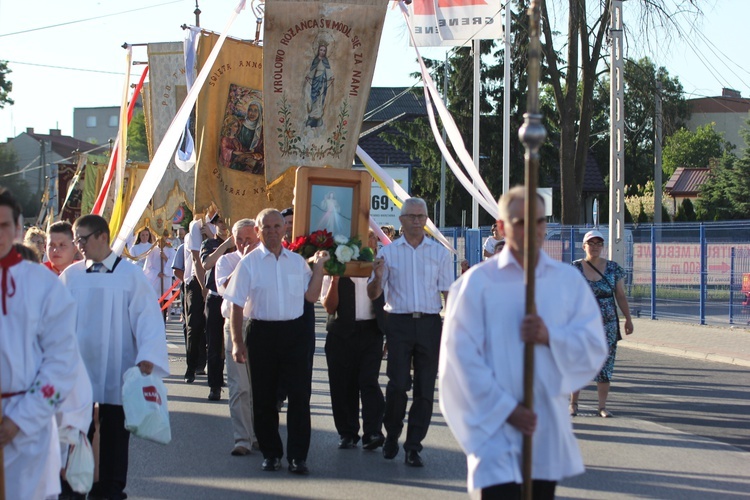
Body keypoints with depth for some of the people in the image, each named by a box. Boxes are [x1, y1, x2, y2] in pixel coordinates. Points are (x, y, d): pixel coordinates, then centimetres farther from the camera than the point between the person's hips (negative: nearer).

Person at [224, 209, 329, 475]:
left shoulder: (297, 261, 9)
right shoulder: (249, 263, 0)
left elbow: (312, 296, 9)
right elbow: (237, 305, -1)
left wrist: (318, 266, 1)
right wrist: (237, 342, -5)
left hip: (294, 332, 2)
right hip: (262, 331, -2)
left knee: (300, 394, -3)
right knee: (264, 396, 6)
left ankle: (298, 456, 3)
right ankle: (271, 453, 20)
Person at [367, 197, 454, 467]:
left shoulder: (440, 253, 9)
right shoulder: (388, 252, 8)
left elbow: (449, 293, 6)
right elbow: (373, 294, 8)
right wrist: (378, 276, -14)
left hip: (430, 323, 1)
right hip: (399, 323, -1)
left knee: (425, 388, 1)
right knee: (398, 384, -9)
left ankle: (413, 446, 9)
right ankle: (392, 435, 14)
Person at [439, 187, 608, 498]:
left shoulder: (568, 280, 8)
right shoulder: (477, 282, -3)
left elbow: (595, 347, 4)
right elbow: (462, 356, -8)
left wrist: (550, 337, -14)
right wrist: (505, 409, -11)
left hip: (547, 429, 4)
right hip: (496, 429, -4)